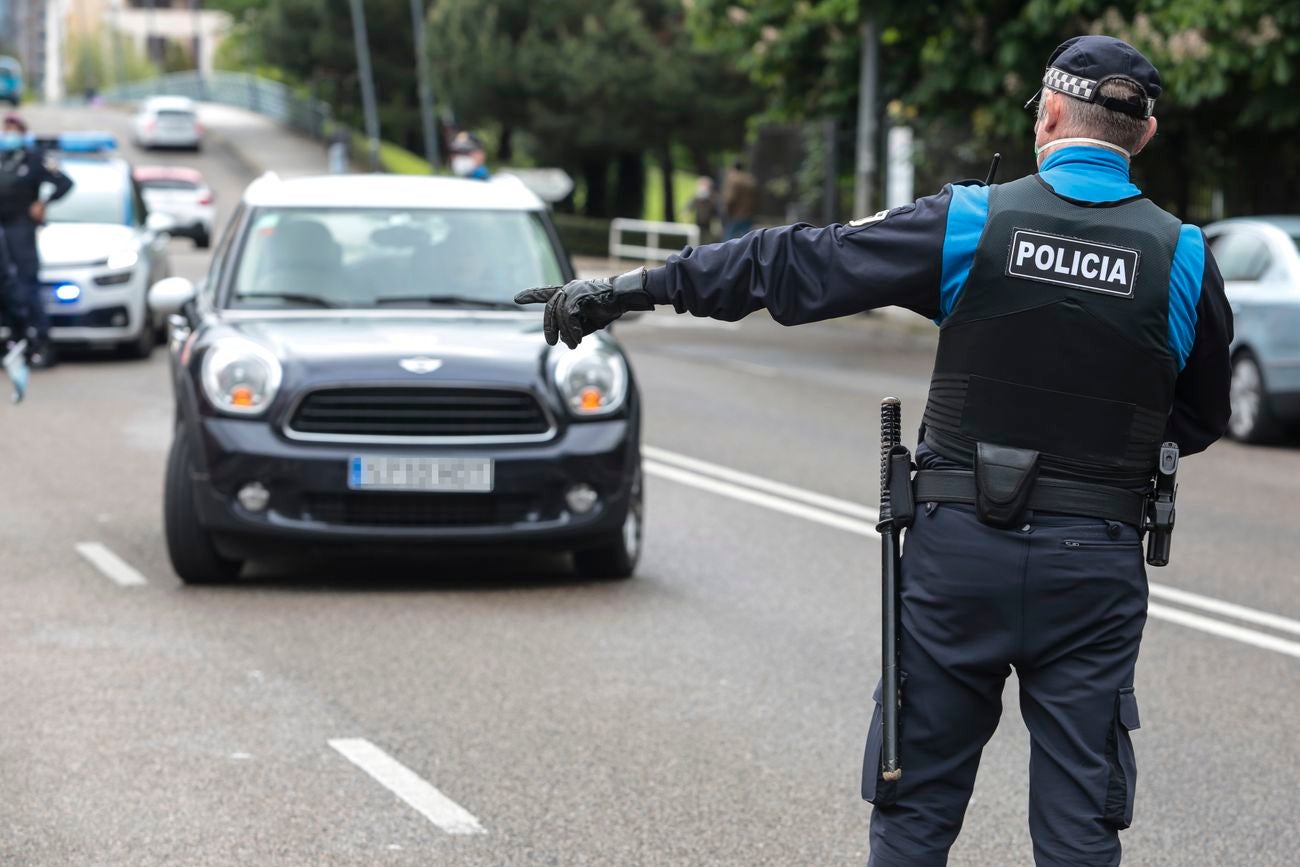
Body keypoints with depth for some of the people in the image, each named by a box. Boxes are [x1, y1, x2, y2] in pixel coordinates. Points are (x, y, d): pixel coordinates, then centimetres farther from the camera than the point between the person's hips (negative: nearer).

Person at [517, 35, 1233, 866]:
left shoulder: (969, 223, -6)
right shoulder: (1184, 258, -2)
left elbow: (791, 265, -2)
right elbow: (1201, 418, 11)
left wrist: (634, 287, 6)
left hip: (960, 548, -1)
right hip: (1095, 567, 1)